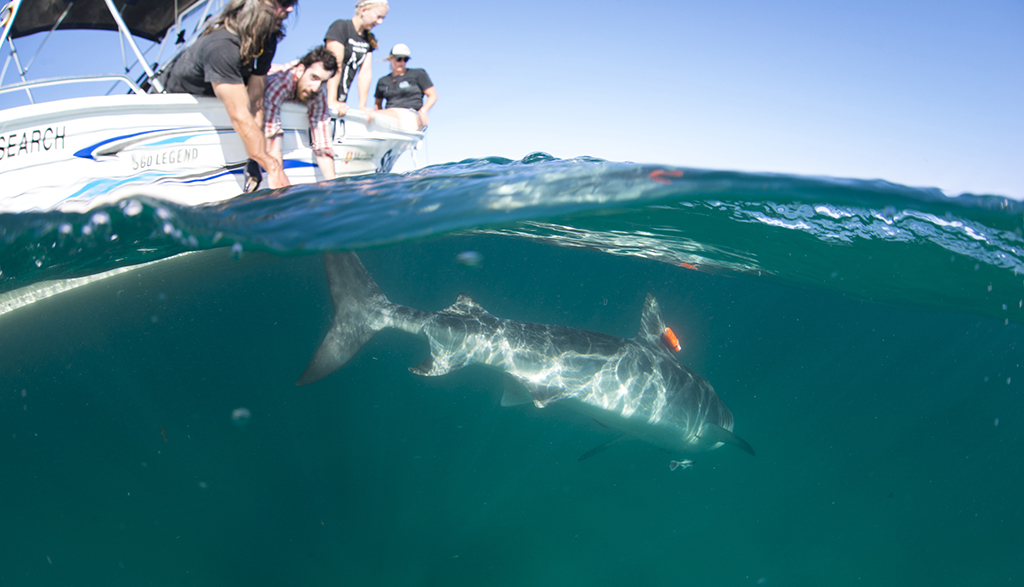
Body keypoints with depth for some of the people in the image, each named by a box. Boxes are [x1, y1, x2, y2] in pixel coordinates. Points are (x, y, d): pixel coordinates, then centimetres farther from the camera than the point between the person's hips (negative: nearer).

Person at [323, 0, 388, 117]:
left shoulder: (369, 39, 12)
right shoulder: (341, 27, -9)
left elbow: (365, 72, 6)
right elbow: (335, 66, -19)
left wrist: (362, 106, -1)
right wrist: (332, 102, -27)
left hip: (341, 100, 6)